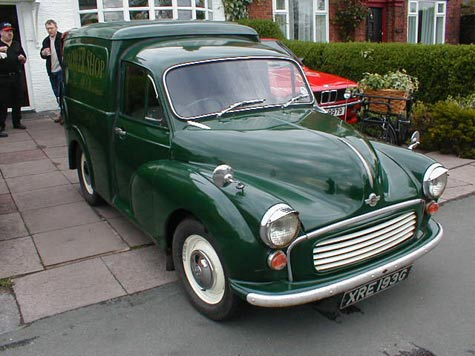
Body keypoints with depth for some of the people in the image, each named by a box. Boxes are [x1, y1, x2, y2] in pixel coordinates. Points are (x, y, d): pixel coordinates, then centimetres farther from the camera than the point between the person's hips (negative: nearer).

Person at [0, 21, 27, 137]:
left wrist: (22, 58, -1)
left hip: (17, 77, 5)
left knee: (17, 101, 11)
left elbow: (24, 60, 22)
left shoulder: (17, 44, 17)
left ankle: (17, 122, 23)